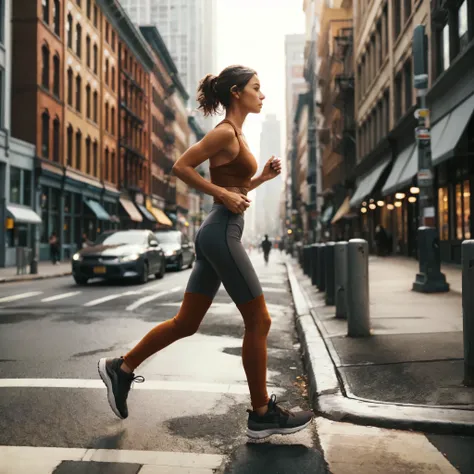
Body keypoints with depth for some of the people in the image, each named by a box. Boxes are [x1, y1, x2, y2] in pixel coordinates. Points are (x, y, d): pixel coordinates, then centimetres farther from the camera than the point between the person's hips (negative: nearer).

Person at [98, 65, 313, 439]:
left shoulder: (235, 134, 19)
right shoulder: (225, 132, -10)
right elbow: (181, 166, -14)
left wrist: (263, 176, 12)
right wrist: (224, 195, -16)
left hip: (218, 232, 10)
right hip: (223, 232, -10)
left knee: (186, 322, 13)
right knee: (258, 322, -2)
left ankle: (122, 368, 23)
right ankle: (262, 414, 10)